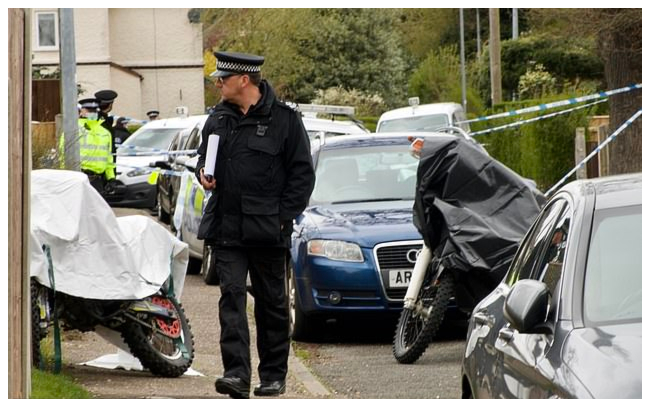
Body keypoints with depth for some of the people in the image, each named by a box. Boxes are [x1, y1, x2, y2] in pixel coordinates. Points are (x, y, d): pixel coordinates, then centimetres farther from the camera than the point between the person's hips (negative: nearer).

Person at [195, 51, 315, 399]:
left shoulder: (283, 119, -4)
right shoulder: (218, 119, 11)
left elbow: (302, 174, -2)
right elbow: (203, 157, 26)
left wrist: (282, 217, -8)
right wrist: (203, 172, 2)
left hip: (267, 229, -3)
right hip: (226, 228, 3)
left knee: (271, 302, 7)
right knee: (231, 296, -9)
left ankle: (273, 375, 17)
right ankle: (236, 374, -15)